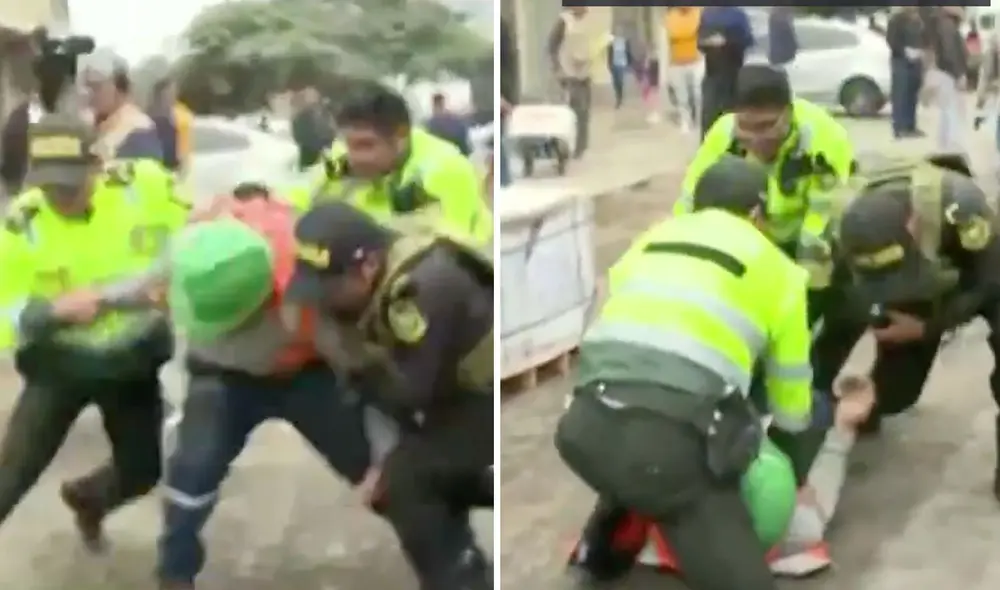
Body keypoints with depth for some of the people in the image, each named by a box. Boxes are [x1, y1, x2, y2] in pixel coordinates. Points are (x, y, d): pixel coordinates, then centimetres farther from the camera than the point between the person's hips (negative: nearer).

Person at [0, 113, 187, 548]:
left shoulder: (145, 187, -20)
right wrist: (57, 309, -33)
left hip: (135, 361, 2)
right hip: (60, 365, -2)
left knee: (142, 470, 16)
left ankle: (87, 499, 50)